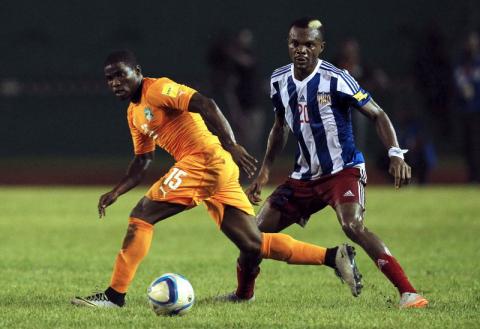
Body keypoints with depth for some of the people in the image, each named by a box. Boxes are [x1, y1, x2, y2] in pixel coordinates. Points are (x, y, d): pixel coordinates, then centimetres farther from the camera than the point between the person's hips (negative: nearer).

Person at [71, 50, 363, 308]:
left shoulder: (157, 89, -6)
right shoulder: (134, 113, 22)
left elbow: (205, 105, -19)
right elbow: (142, 161, 29)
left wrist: (231, 145, -30)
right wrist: (114, 194, 17)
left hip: (205, 159, -10)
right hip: (218, 169, 10)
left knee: (141, 216, -10)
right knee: (253, 244, 8)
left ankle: (115, 295, -8)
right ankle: (334, 256, 10)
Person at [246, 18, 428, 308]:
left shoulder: (336, 80, -17)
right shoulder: (280, 80, 2)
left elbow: (377, 115, -11)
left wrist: (396, 154, -25)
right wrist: (264, 172, 14)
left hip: (343, 170, -6)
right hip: (305, 175, 6)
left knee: (353, 225, -31)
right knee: (259, 230, 3)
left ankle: (408, 292, -30)